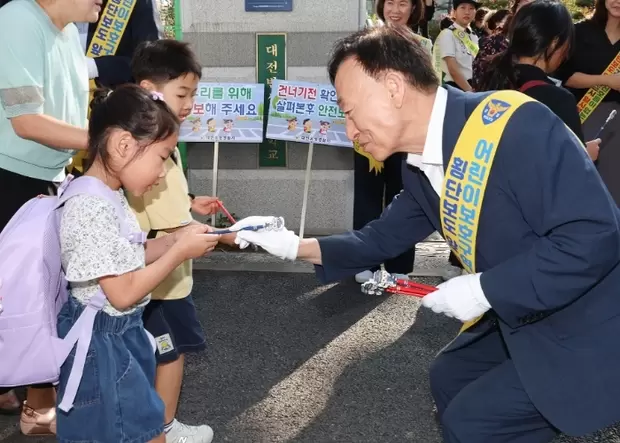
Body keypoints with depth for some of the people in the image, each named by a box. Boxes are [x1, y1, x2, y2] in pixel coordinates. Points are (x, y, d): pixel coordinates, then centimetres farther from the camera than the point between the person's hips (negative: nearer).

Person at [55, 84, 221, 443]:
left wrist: (176, 239, 2)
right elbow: (124, 293, -25)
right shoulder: (92, 209, -27)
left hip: (122, 334, 10)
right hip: (101, 343, -10)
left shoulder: (109, 195, 5)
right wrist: (180, 251, -17)